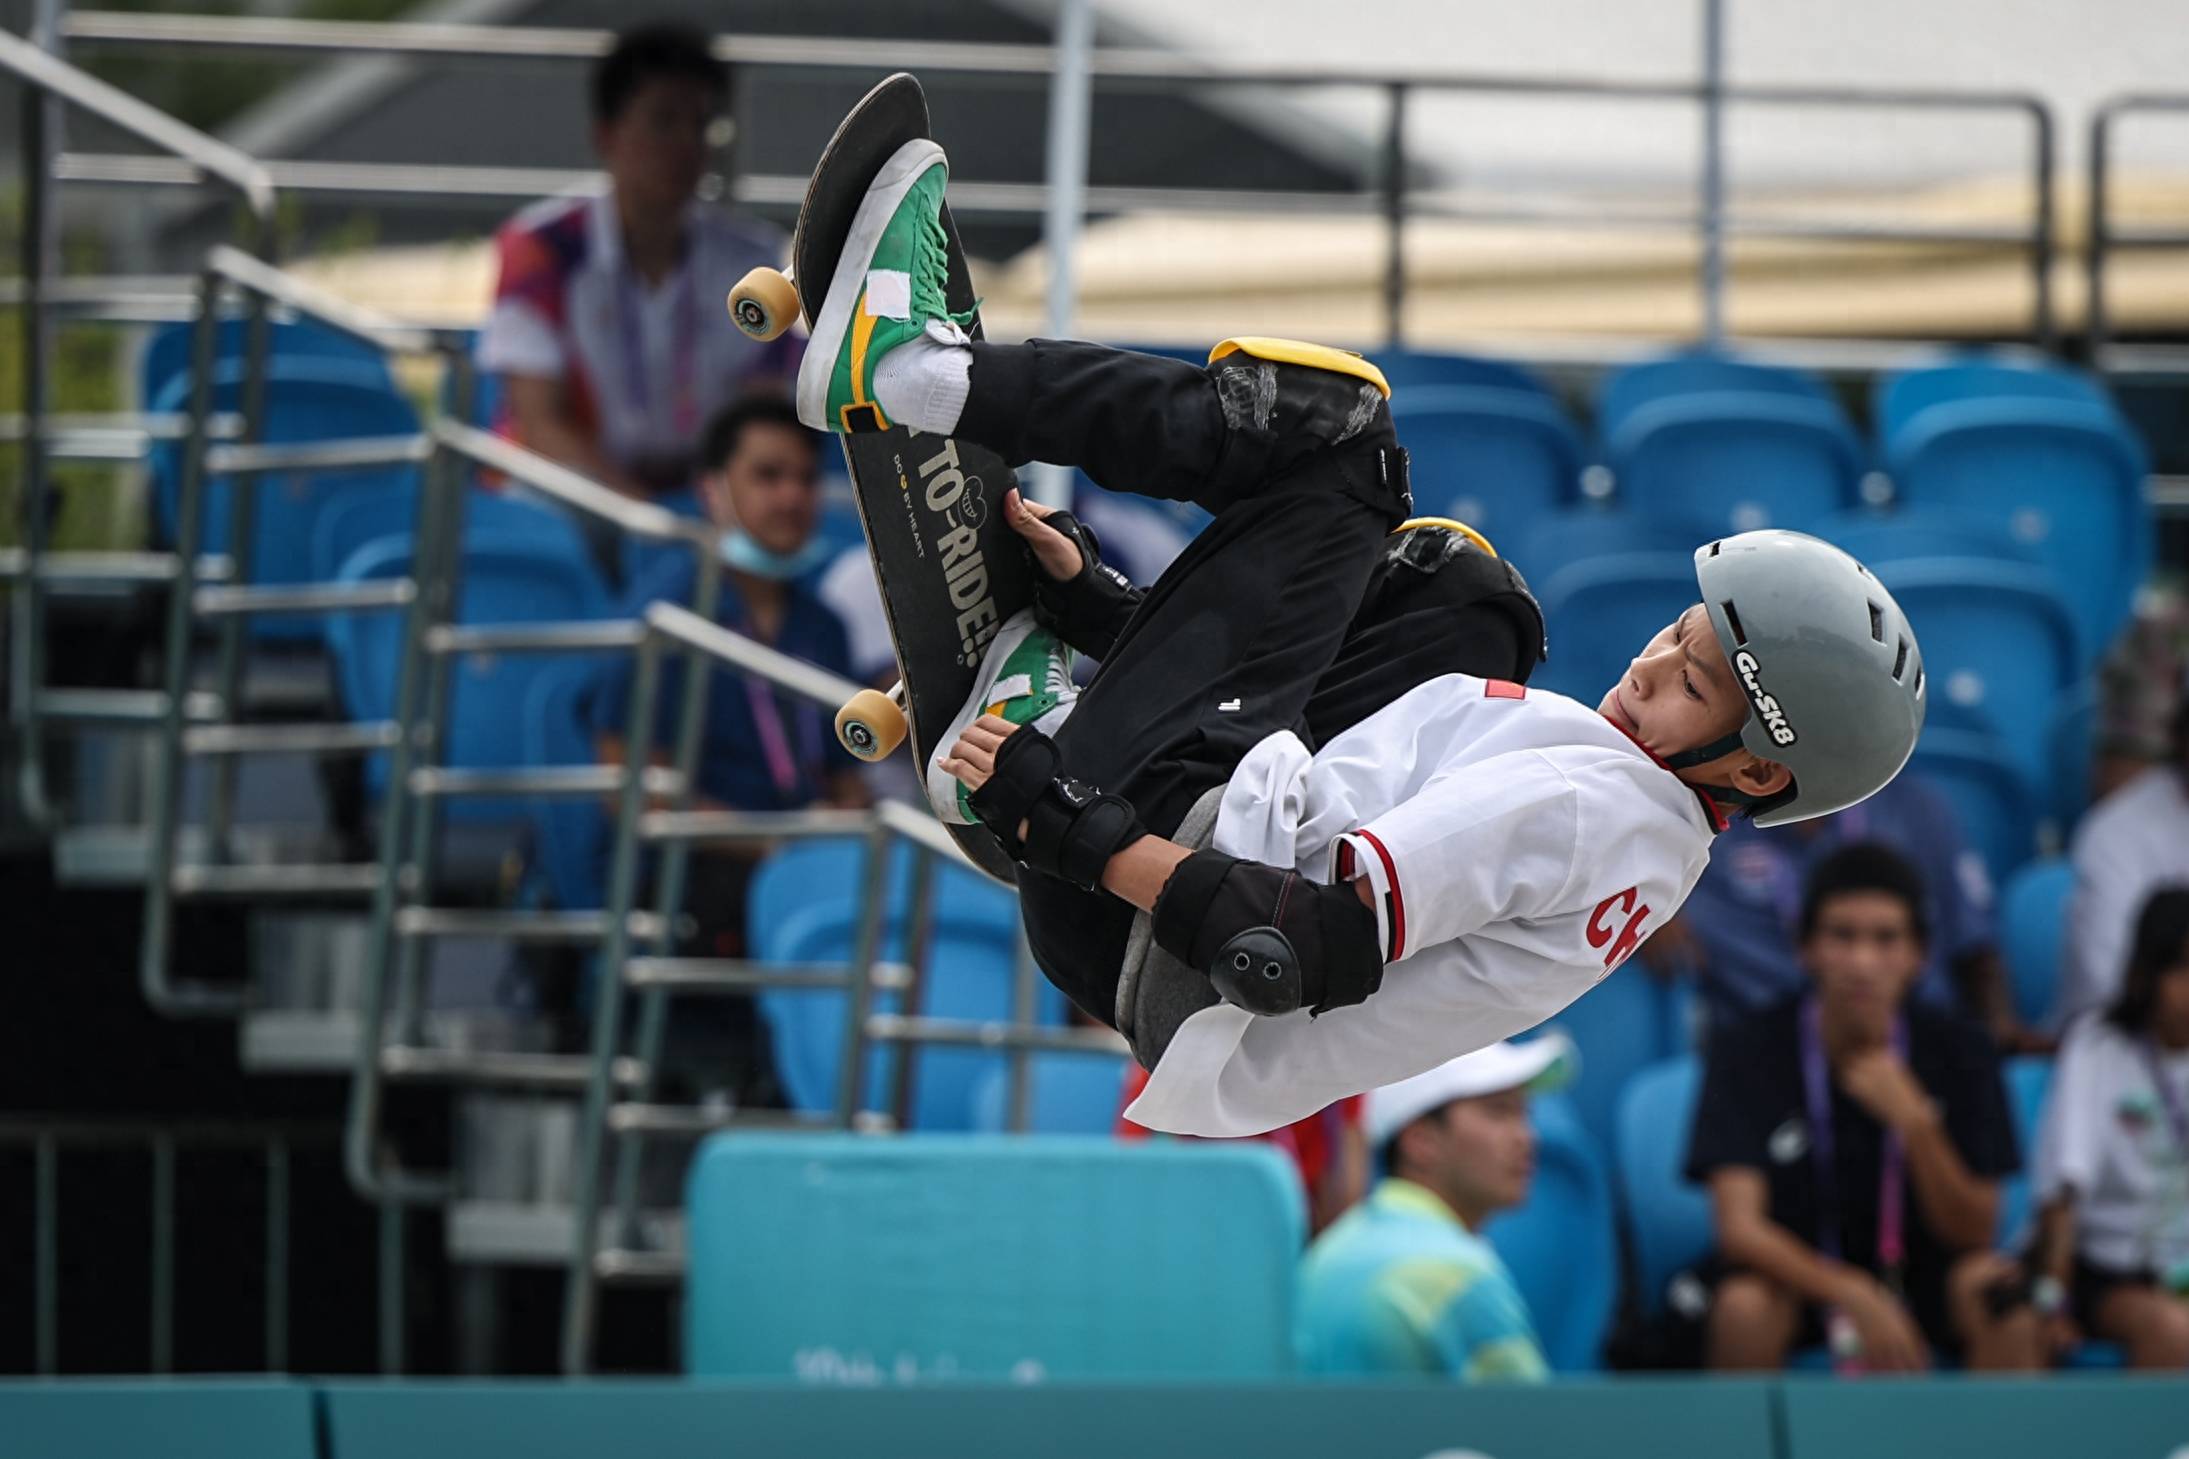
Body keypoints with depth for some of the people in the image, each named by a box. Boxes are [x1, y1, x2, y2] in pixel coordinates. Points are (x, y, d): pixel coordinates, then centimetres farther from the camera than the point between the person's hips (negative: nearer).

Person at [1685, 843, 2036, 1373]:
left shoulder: (1957, 1052, -7)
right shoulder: (1747, 1050, -13)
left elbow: (1972, 1236, -9)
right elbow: (1739, 1226, -21)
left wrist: (1914, 1123, -26)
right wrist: (1854, 1296, -37)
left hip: (1922, 1280, 2)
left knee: (1992, 1285, -30)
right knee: (1744, 1306, -34)